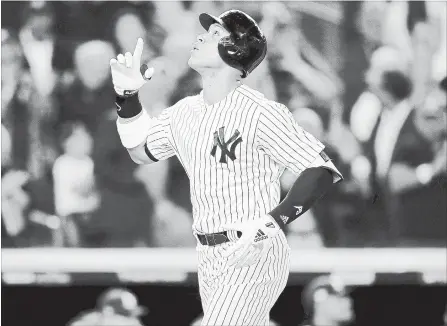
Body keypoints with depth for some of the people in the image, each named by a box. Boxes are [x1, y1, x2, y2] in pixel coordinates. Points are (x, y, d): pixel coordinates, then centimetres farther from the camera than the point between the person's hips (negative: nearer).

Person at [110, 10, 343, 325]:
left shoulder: (260, 112, -16)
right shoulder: (186, 111, 9)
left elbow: (322, 171, -19)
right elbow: (141, 151, 24)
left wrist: (269, 223, -29)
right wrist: (127, 95, 9)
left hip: (253, 255, -8)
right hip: (210, 260, 8)